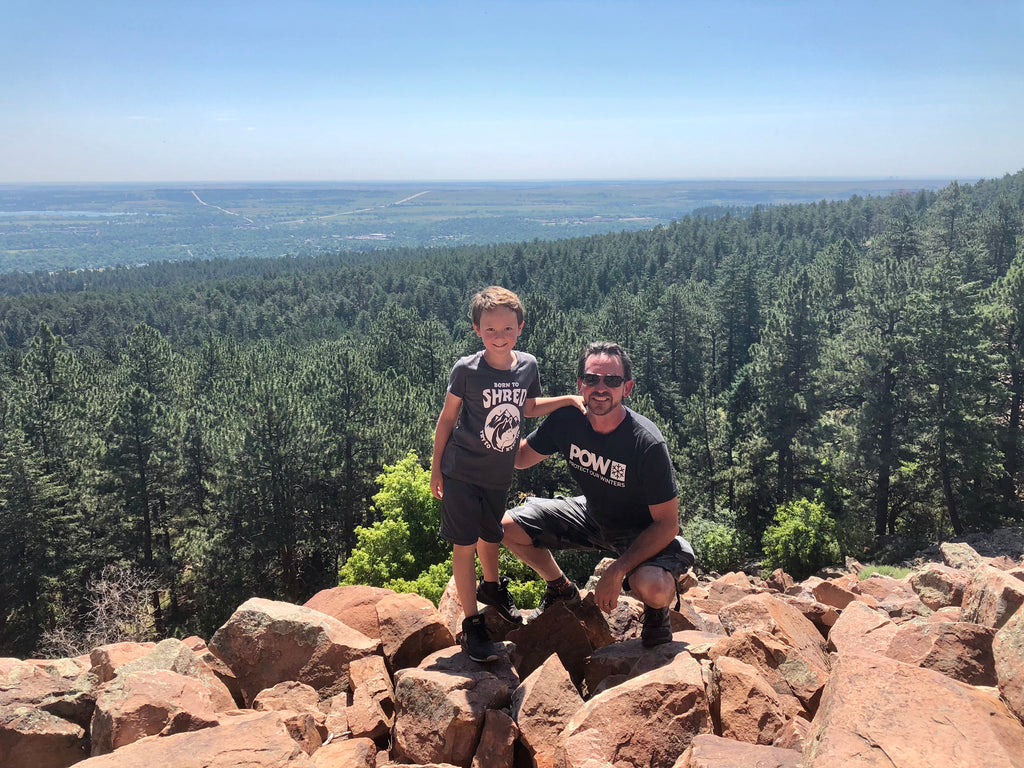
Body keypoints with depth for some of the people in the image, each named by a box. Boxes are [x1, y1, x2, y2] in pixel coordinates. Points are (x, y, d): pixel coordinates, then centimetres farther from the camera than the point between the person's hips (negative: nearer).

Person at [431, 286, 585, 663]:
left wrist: (569, 399, 3)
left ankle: (491, 586, 50)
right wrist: (436, 469, -2)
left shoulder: (528, 365, -6)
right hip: (461, 472, -4)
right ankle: (472, 623, 13)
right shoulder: (466, 370, -18)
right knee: (464, 544, 0)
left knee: (490, 535, 22)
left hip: (499, 474, 4)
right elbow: (447, 417, -7)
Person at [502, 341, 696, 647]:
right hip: (592, 515, 6)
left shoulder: (647, 444, -31)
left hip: (645, 531, -5)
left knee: (653, 589, -37)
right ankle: (561, 589, 24)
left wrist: (617, 571, -30)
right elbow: (519, 457, 0)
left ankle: (656, 610, 6)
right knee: (508, 526, -4)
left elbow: (667, 524, -25)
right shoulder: (567, 419, -17)